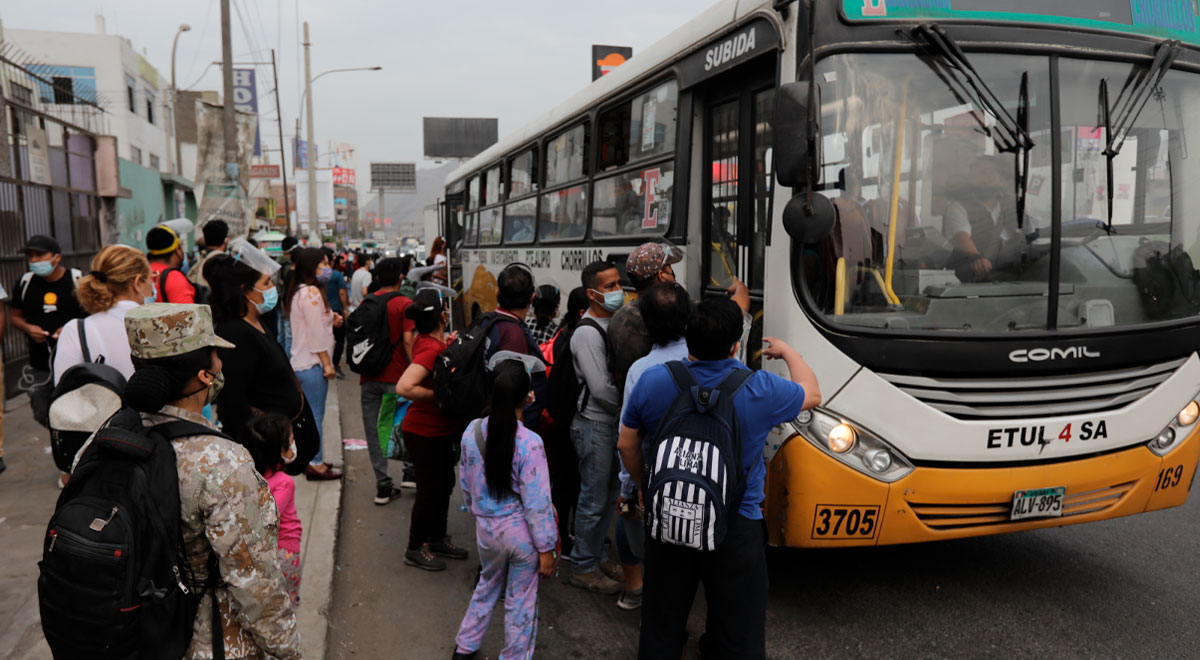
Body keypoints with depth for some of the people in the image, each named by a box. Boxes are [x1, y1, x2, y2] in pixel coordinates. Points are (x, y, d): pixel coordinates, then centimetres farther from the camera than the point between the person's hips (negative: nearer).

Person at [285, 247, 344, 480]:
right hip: (312, 363, -10)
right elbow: (316, 333, -19)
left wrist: (330, 321, 6)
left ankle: (311, 459, 24)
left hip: (302, 362, 10)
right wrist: (327, 364, -16)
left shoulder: (300, 292, 15)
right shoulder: (311, 292, -16)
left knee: (309, 414, 16)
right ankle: (316, 464, 3)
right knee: (315, 415, -3)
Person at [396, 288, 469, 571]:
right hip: (425, 431, -9)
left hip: (439, 429, 9)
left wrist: (449, 344, 4)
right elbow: (404, 387, -36)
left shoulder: (428, 342, 2)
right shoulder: (431, 348, -26)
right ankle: (416, 548, 21)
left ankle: (438, 538, 36)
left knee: (444, 483, 20)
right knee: (430, 488, 4)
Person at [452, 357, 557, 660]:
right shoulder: (529, 443, -24)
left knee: (487, 585, 29)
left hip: (486, 527, 5)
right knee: (520, 600, 15)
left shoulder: (472, 432, -9)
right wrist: (546, 548, -8)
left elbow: (466, 484, 5)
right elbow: (537, 503, -19)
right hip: (521, 532, -5)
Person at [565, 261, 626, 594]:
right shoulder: (588, 333, -18)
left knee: (608, 496, 17)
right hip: (594, 425, -9)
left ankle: (595, 557, 32)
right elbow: (600, 389, -21)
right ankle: (583, 568, 14)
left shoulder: (612, 325, 12)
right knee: (594, 500, 0)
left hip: (610, 423, 9)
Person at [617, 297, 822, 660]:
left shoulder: (652, 381, -11)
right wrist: (787, 351, 22)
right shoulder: (761, 389, -16)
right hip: (738, 527, -2)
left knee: (661, 629, 21)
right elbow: (812, 394, 6)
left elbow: (627, 446, 1)